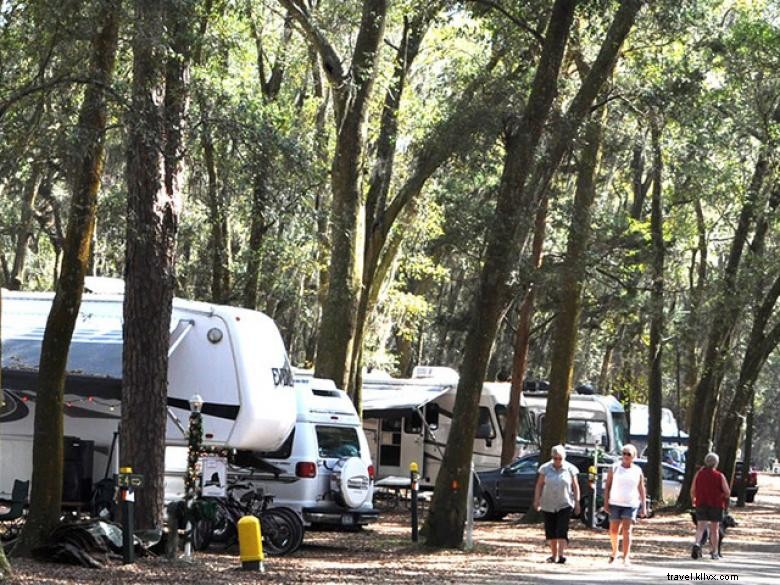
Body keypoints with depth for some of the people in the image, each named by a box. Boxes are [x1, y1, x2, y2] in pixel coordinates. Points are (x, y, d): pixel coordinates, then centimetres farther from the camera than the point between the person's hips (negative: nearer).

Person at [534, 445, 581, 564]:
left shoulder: (570, 469, -1)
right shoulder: (546, 469, 1)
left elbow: (575, 486, 4)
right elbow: (539, 485, 5)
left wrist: (577, 502, -1)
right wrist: (537, 500, -3)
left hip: (565, 505, -2)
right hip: (548, 505, 2)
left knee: (562, 531, -13)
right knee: (550, 531, 8)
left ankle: (561, 555, -18)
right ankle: (554, 555, 20)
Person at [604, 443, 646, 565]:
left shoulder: (638, 471, 5)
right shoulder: (614, 468, 4)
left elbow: (641, 490, 8)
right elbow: (607, 486, 4)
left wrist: (643, 506, 2)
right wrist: (606, 503, -4)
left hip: (631, 505, -1)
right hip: (615, 504, 1)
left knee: (627, 530, -10)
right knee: (613, 530, 3)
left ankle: (626, 557, -11)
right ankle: (614, 552, 28)